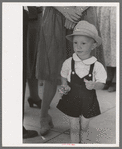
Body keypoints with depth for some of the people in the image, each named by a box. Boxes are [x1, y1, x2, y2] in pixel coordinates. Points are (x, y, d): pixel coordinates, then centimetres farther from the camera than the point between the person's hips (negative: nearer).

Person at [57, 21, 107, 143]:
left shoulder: (97, 66, -14)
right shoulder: (68, 63, -10)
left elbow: (101, 84, -13)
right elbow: (64, 77, 7)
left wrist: (94, 85, -34)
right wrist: (64, 86, -11)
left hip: (88, 101, 0)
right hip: (72, 100, 0)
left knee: (84, 127, 17)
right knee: (74, 128, 8)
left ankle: (80, 139, 48)